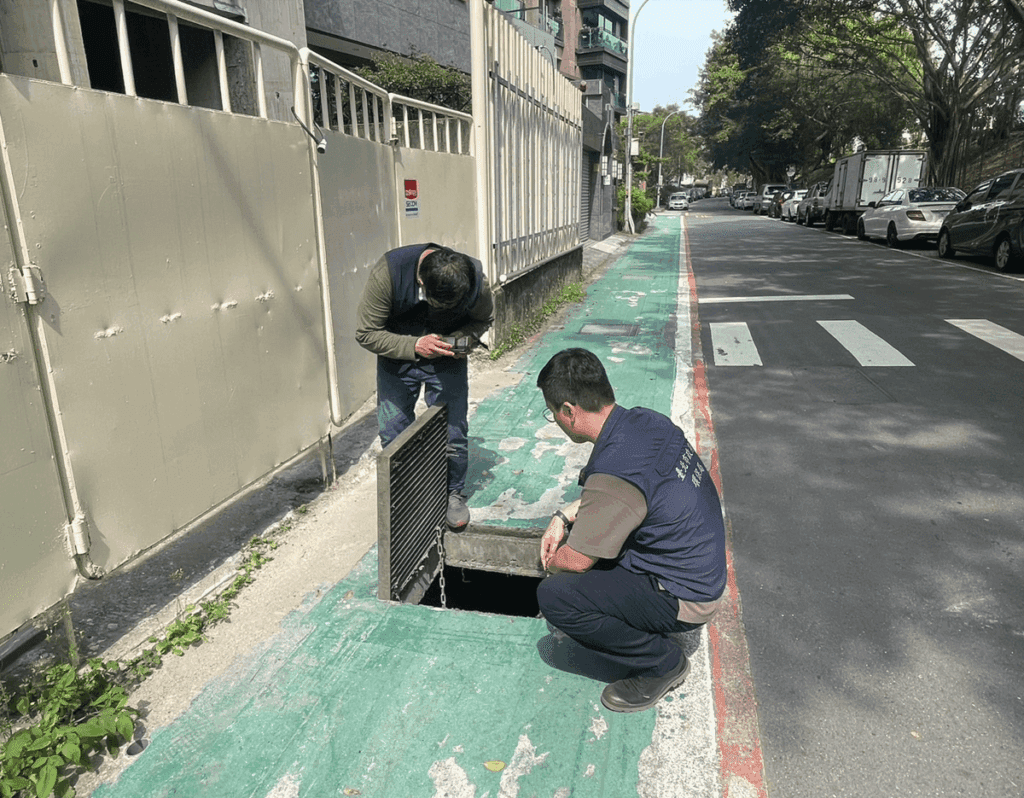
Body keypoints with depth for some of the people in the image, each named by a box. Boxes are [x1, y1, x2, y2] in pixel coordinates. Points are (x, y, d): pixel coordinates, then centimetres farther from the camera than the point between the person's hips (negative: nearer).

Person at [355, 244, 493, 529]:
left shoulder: (475, 279, -25)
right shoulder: (388, 272, -31)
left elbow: (484, 319, -1)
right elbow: (366, 333, -21)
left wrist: (462, 340, -23)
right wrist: (414, 346, -36)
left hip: (447, 359, 1)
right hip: (397, 357, 0)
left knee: (453, 432, 0)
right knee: (393, 435, 3)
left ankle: (454, 494, 25)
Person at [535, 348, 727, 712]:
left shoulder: (614, 471, -31)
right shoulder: (644, 420, -4)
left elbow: (575, 561, -19)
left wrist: (550, 563, 3)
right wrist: (565, 515, 6)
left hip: (683, 598, -9)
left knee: (554, 595, -19)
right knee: (581, 527, 17)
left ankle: (662, 662, 0)